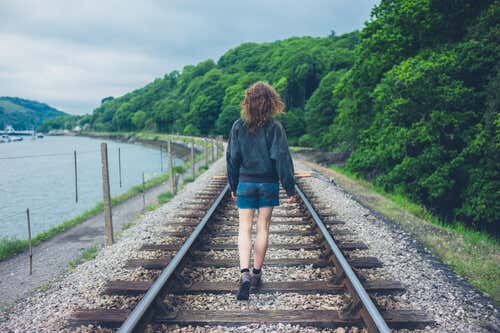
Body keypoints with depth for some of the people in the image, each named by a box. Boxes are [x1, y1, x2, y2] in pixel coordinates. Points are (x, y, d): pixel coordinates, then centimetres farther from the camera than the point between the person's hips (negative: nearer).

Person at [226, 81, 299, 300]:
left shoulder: (238, 127, -2)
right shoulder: (275, 128, -9)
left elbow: (232, 158, 2)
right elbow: (282, 159, -11)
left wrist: (233, 187, 12)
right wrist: (290, 189, -5)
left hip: (245, 183, 1)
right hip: (269, 184, -1)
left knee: (244, 229, 4)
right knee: (263, 229, 10)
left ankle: (245, 272, -13)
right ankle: (257, 274, 19)